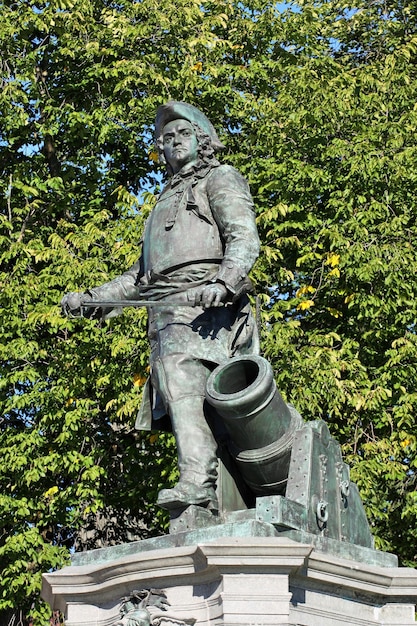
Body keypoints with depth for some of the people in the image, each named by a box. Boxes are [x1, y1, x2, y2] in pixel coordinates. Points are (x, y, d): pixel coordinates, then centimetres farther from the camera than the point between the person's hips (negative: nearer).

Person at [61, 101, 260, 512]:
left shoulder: (220, 179, 15)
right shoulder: (167, 201, 38)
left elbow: (244, 239, -4)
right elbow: (142, 275, 38)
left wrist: (223, 282, -25)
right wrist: (91, 297, 26)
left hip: (203, 303, -8)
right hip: (165, 313, 8)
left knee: (182, 379, -30)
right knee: (180, 388, -7)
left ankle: (197, 481, -45)